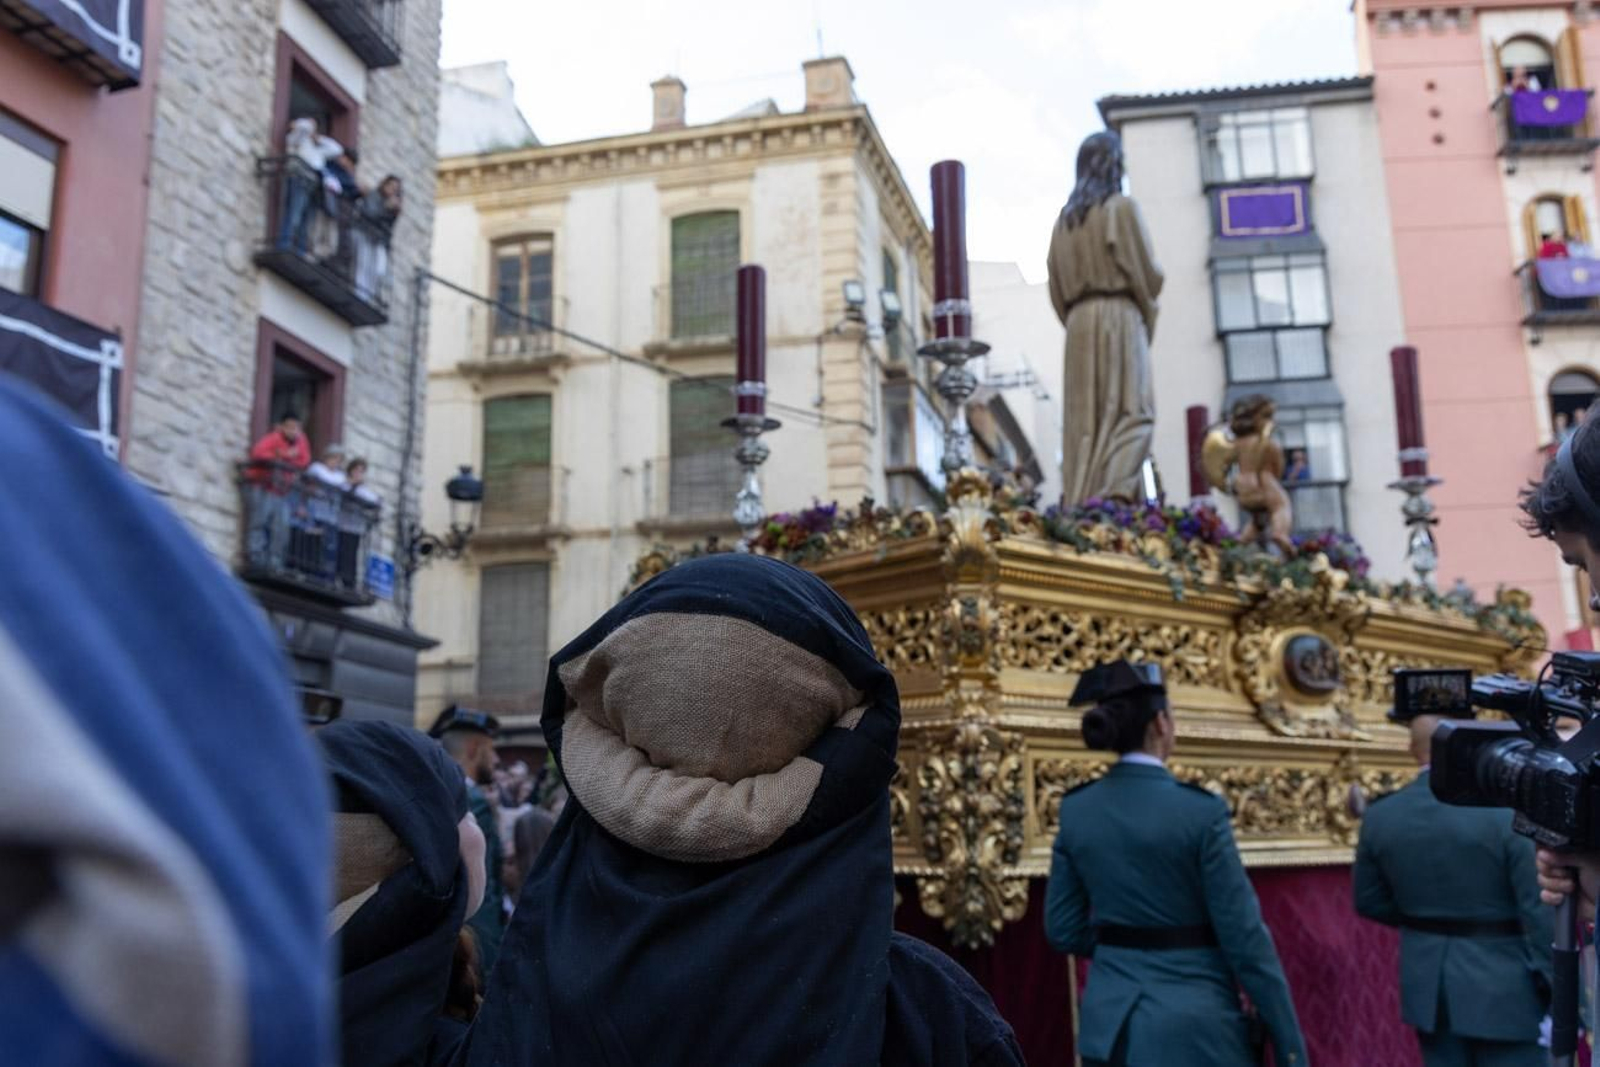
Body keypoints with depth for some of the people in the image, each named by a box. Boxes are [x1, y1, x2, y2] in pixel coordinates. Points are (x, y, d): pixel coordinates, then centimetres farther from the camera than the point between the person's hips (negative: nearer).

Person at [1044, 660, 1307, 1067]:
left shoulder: (1076, 810, 0)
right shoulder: (1200, 811, -14)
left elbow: (1063, 931, 4)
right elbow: (1243, 937, -12)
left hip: (1110, 1024, 5)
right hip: (1192, 1028, -5)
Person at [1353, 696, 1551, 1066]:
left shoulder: (1380, 816, -2)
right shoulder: (1509, 812, -16)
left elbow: (1370, 902, 8)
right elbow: (1540, 911, -14)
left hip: (1428, 987, 4)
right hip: (1502, 989, -4)